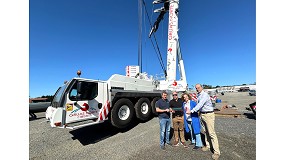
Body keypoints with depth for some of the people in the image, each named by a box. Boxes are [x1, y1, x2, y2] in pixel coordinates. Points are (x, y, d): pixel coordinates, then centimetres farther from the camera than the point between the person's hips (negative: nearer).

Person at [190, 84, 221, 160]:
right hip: (202, 114, 8)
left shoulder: (205, 95, -18)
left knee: (211, 133, -5)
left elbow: (200, 104, -24)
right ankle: (207, 146, 31)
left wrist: (192, 111, -22)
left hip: (209, 114, -8)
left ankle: (216, 152, 5)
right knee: (206, 131, 17)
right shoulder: (198, 96, 8)